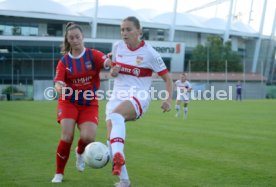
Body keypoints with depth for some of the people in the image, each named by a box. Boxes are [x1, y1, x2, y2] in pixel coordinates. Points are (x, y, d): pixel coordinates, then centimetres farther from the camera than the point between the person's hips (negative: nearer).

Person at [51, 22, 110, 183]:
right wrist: (60, 88, -32)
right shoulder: (64, 61, -1)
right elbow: (58, 83, -8)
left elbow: (108, 62, -23)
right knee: (67, 136, -16)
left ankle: (80, 152, 21)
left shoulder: (93, 55, -4)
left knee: (88, 137, -18)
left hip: (90, 104, 0)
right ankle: (59, 173, 4)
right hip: (69, 102, 0)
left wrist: (112, 63, -47)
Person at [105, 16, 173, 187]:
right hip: (117, 96, 5)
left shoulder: (149, 53, -5)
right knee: (112, 138, -10)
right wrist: (113, 71, -1)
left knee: (116, 115, -39)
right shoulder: (118, 47, 9)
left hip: (138, 97, -5)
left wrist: (168, 99, -15)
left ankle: (118, 156, -58)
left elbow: (167, 78, 0)